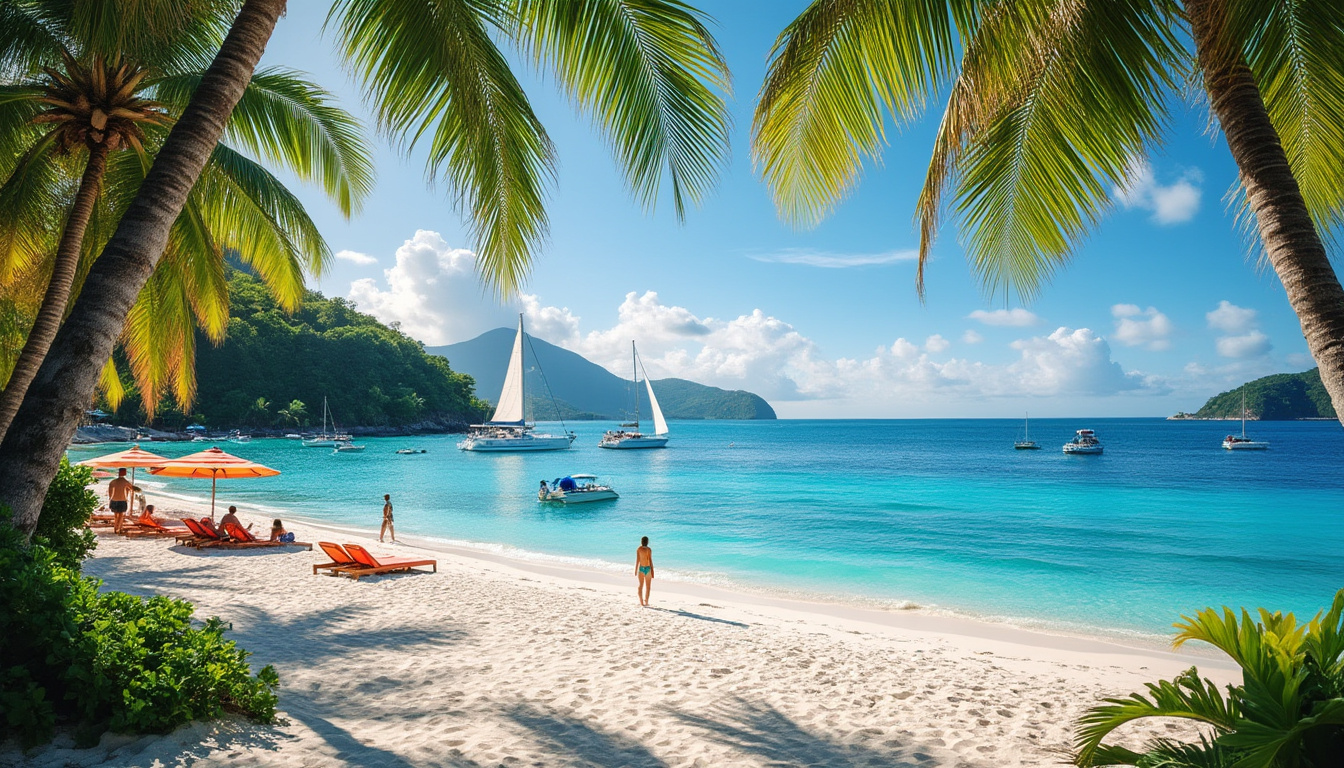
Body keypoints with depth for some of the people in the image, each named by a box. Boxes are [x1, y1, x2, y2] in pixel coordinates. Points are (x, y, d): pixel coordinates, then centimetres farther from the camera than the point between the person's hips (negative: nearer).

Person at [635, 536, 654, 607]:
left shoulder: (638, 549, -4)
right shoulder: (649, 549, -8)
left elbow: (637, 560, -6)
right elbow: (650, 560, -10)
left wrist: (636, 570, 1)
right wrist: (652, 571, -4)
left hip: (641, 568, 1)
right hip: (648, 568, -1)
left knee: (641, 586, 11)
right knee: (648, 586, 10)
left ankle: (641, 602, 8)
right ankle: (646, 602, 6)